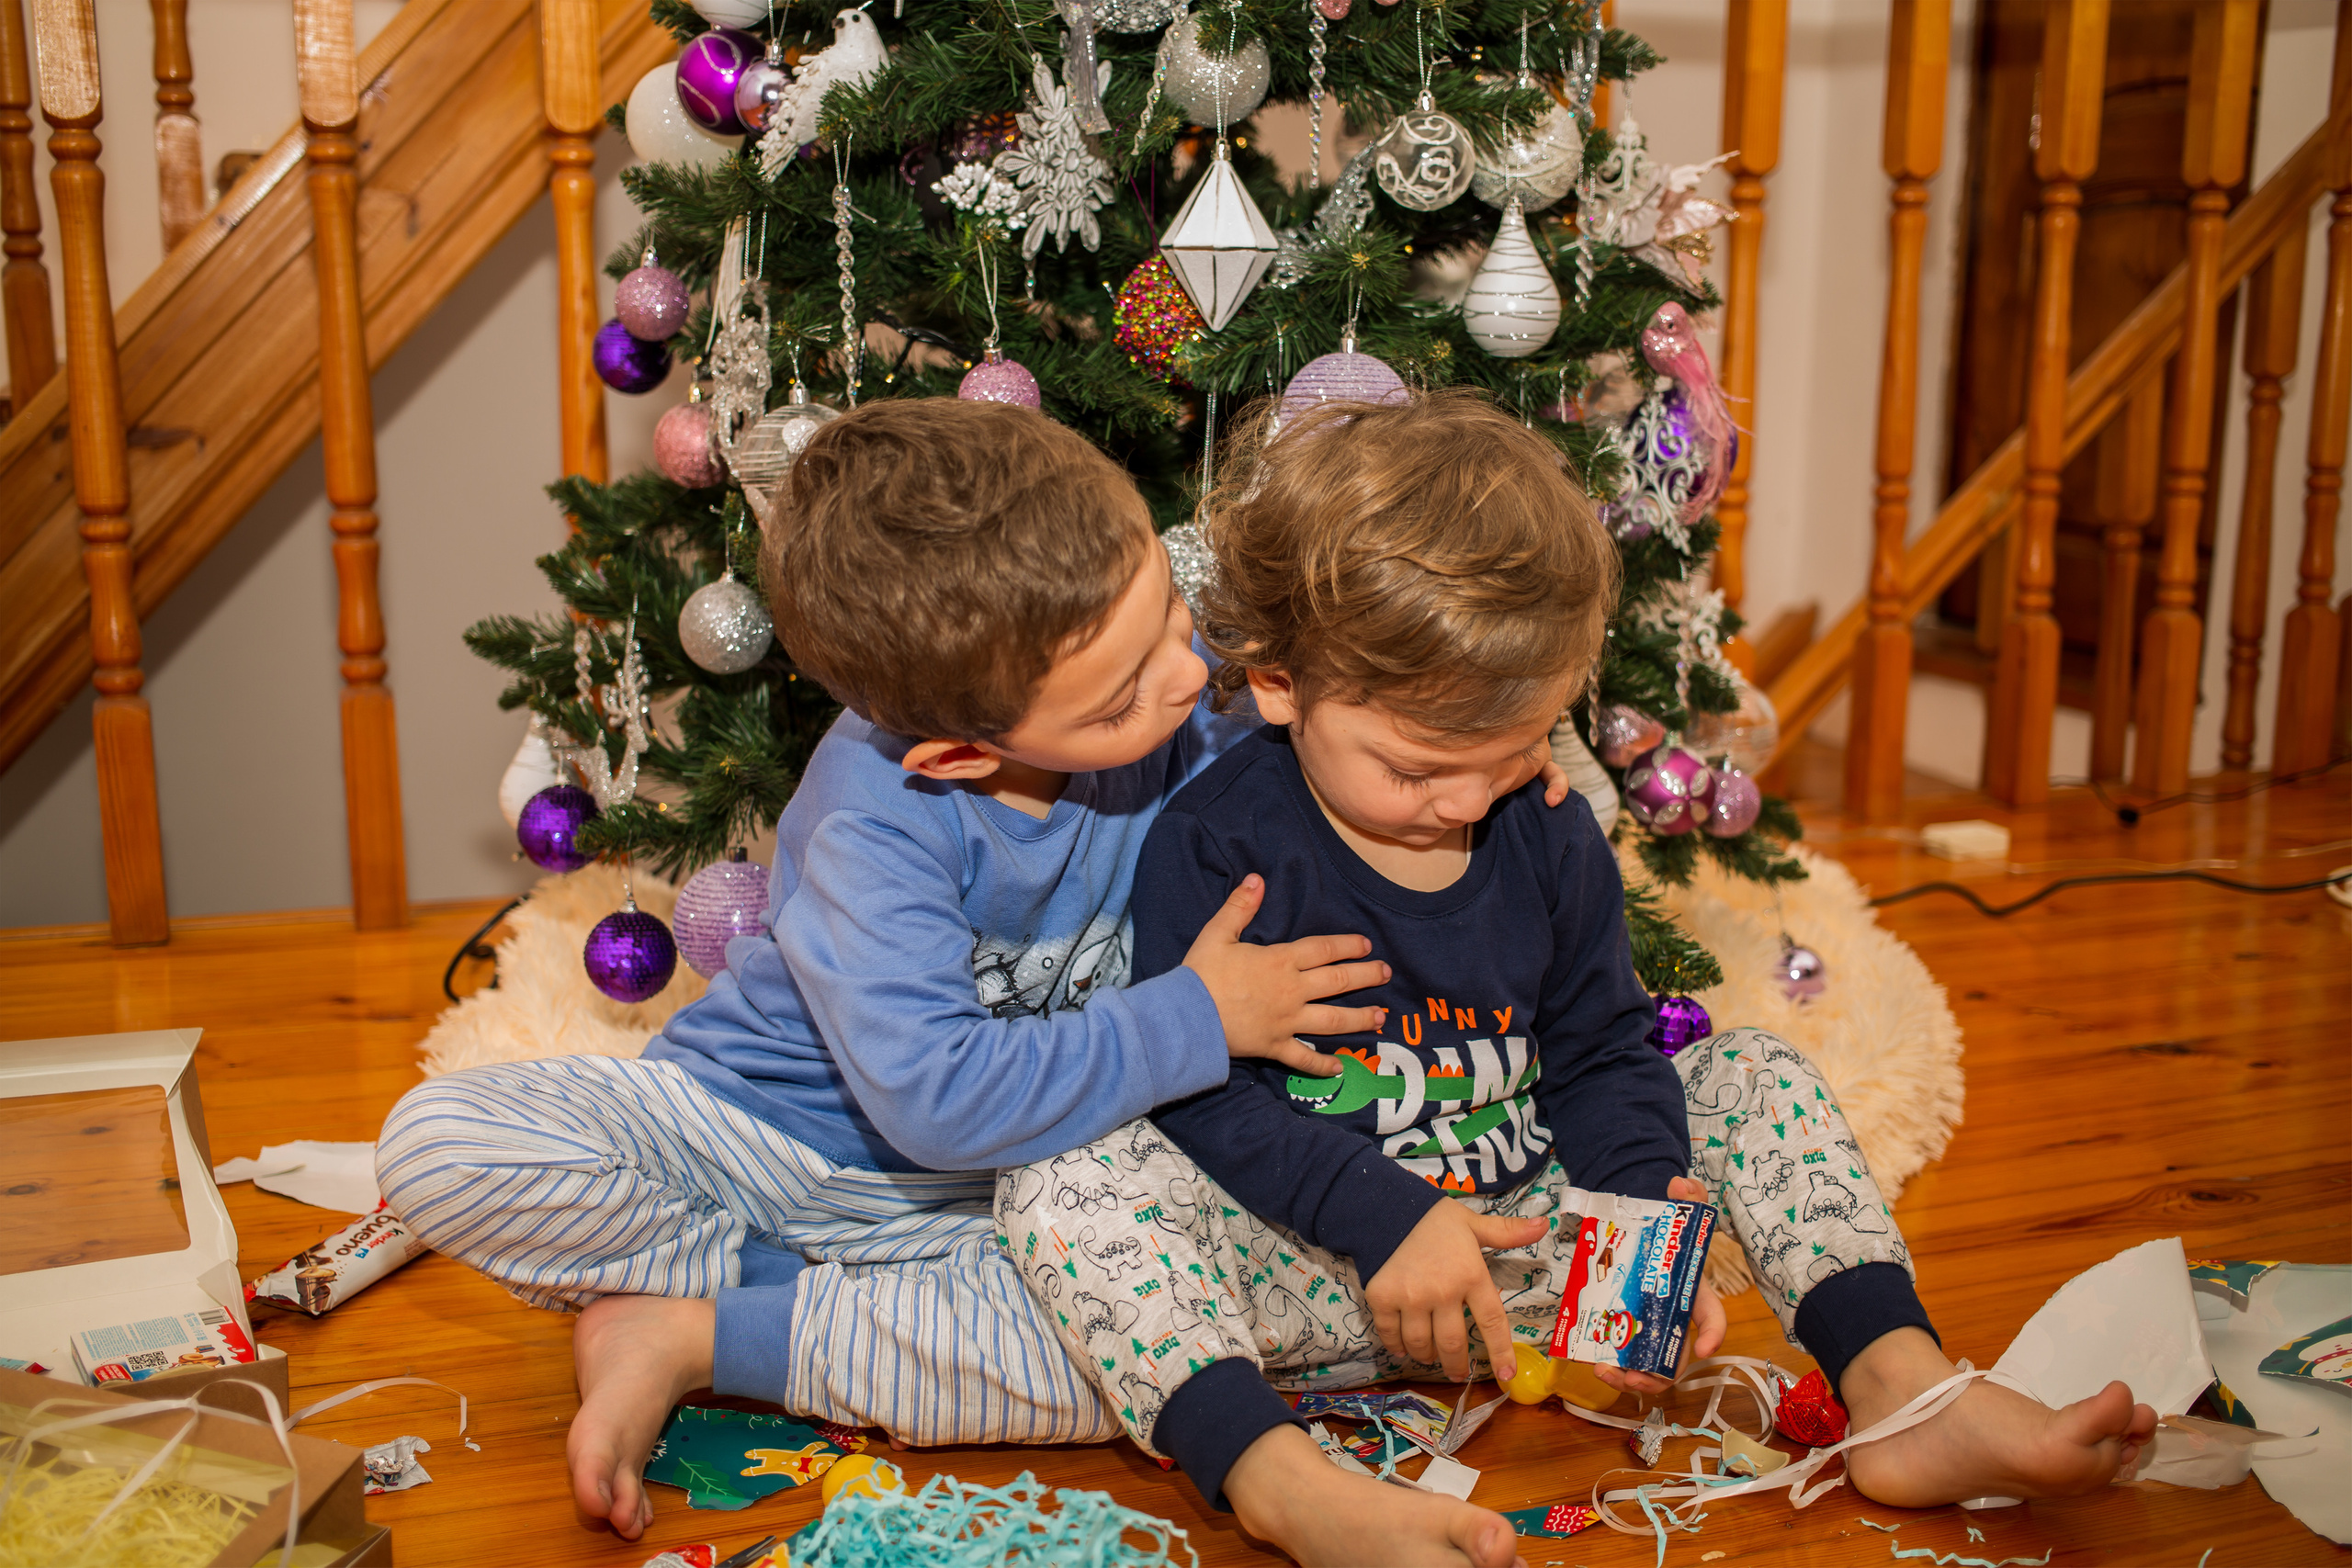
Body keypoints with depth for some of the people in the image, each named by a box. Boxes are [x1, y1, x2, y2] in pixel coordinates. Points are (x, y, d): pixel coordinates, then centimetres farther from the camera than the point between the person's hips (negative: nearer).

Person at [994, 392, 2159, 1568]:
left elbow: (1602, 1062, 8)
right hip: (1308, 1266, -4)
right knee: (1068, 1175, -31)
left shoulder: (1552, 840, 2)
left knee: (1755, 1075, 0)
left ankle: (1901, 1387, -16)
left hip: (1528, 1241, 5)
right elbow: (1197, 1092, -16)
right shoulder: (1215, 849, -12)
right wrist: (1382, 1220, -26)